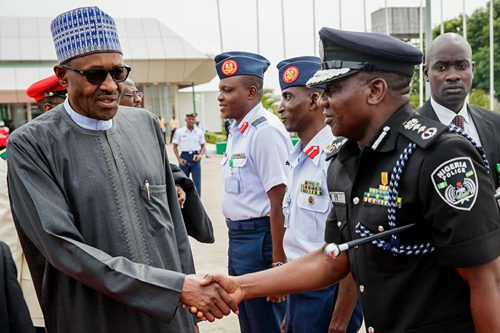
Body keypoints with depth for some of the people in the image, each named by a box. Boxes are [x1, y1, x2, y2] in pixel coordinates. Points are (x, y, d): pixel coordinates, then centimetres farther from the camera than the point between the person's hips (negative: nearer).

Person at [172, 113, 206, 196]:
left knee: (197, 182, -3)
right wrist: (179, 159, -7)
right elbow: (175, 146, 4)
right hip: (184, 157, 0)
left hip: (195, 158, 0)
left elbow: (203, 146, 10)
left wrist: (200, 155, -9)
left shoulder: (199, 132, 4)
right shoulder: (179, 132, 0)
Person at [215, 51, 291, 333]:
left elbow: (279, 203, -21)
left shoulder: (265, 130, -19)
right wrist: (236, 239, 18)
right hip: (238, 236, 9)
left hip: (260, 238, -9)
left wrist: (278, 262, -20)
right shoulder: (237, 129, 9)